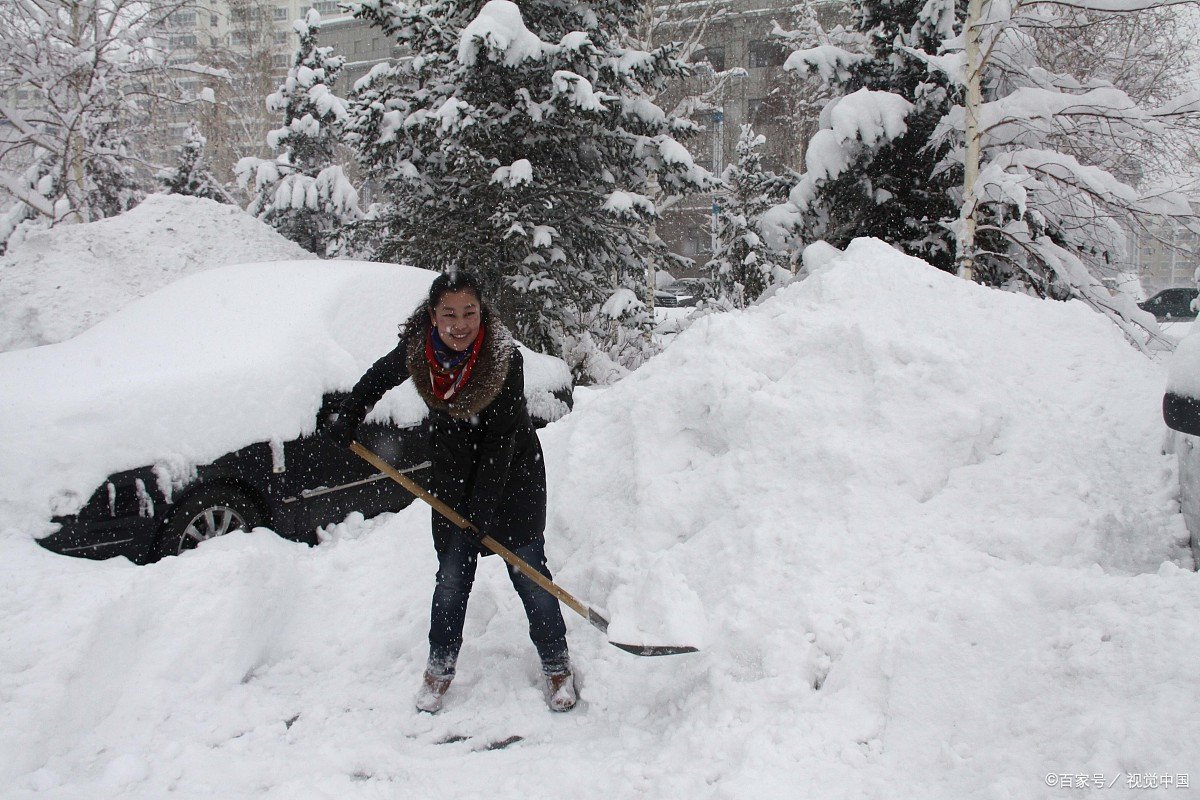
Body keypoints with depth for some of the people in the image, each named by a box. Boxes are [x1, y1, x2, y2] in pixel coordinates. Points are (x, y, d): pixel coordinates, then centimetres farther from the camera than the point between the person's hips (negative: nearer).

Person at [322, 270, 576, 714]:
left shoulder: (506, 358, -28)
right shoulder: (416, 349, -17)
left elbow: (501, 440, -25)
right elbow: (379, 377, 8)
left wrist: (484, 505, -25)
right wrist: (348, 416, 3)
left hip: (513, 473, -3)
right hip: (454, 473, 3)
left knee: (527, 569, -2)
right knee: (452, 573, 6)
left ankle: (556, 665, 15)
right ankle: (440, 667, 24)